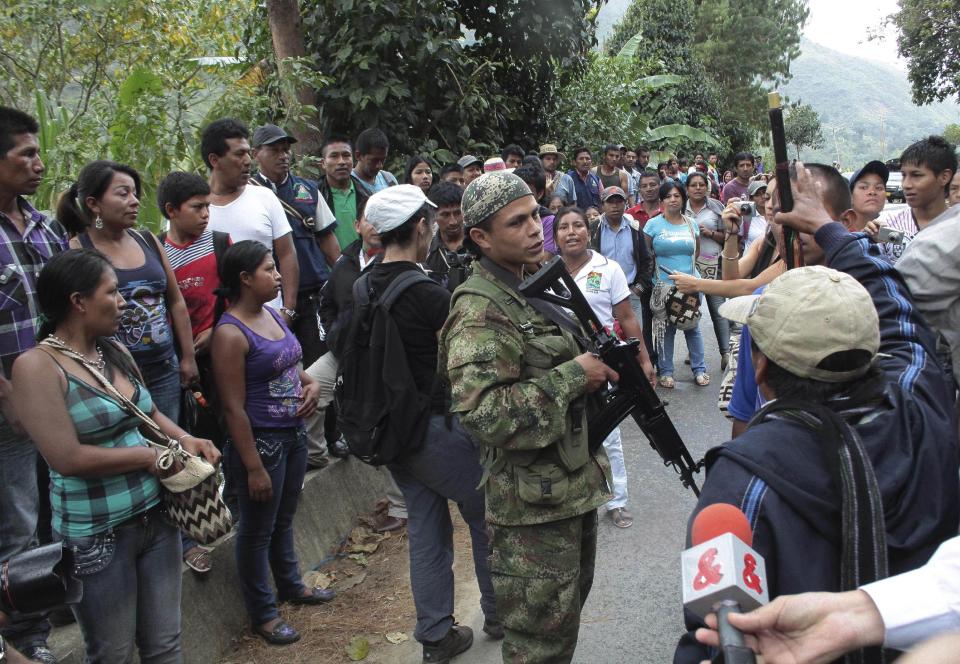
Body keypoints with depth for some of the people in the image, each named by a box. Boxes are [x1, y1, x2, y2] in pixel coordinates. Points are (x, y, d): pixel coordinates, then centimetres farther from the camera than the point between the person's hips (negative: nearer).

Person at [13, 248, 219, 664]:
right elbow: (68, 458, -23)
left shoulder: (116, 352, 5)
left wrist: (183, 439, -2)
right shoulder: (38, 366, -17)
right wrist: (151, 456, -15)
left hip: (157, 516, 6)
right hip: (96, 534, -6)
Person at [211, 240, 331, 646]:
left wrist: (311, 383, -2)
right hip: (261, 442, -8)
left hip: (294, 433, 8)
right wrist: (254, 467, -19)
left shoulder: (271, 313, 4)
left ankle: (291, 585, 44)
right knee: (258, 529, 9)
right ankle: (262, 614, 26)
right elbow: (233, 407, -21)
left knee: (284, 518, 25)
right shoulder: (231, 333, -20)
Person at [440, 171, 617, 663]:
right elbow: (482, 414, -32)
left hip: (574, 484, 9)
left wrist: (600, 361, 7)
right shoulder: (480, 312, -21)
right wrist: (573, 375, -25)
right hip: (534, 504, -9)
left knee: (567, 609, 24)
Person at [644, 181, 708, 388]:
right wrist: (656, 269, -2)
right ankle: (666, 372, 13)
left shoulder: (691, 224, 9)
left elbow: (696, 252, 16)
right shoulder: (653, 224, 0)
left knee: (693, 327, 6)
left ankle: (699, 369, 17)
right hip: (663, 285, -2)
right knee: (665, 329, 3)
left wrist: (687, 267, 4)